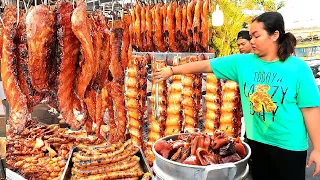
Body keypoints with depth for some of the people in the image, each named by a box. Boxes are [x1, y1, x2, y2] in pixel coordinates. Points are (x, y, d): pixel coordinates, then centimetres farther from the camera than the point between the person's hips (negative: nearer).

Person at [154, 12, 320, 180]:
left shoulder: (298, 68, -12)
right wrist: (172, 70, -3)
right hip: (256, 141, 3)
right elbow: (206, 65, -3)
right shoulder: (243, 62, -4)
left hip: (289, 146, -3)